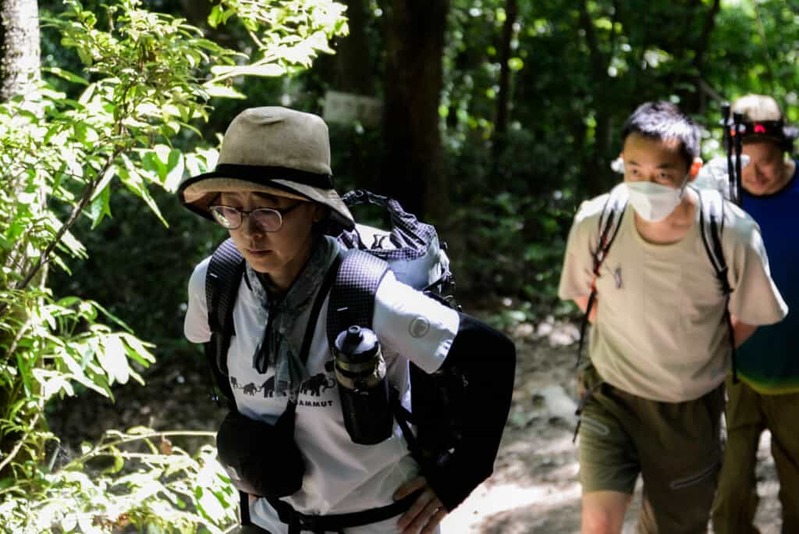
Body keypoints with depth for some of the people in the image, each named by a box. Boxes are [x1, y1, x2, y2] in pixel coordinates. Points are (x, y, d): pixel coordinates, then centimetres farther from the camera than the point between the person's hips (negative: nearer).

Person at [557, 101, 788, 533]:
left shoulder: (732, 235, -23)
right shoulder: (594, 222, -20)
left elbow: (748, 315, -2)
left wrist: (700, 356, 1)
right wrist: (624, 342, 3)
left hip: (690, 407, 0)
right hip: (613, 390, 0)